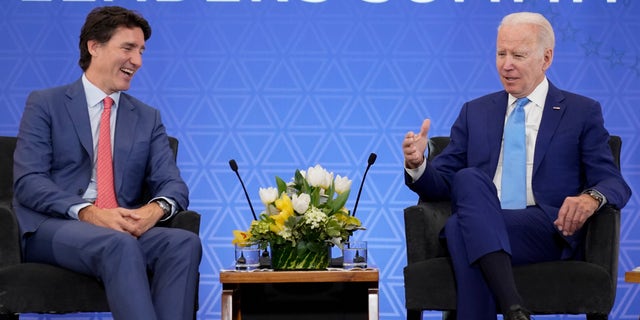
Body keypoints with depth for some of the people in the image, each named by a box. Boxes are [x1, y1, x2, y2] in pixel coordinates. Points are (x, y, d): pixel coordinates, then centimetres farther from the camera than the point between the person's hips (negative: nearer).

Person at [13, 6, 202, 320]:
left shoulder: (147, 118, 19)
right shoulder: (45, 104, 7)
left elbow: (173, 185, 9)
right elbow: (28, 181, -5)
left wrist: (155, 209, -17)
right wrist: (88, 212, -22)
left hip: (125, 228, 4)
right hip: (52, 227, -4)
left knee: (185, 242, -28)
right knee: (119, 245, -37)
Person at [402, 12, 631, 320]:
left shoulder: (582, 112, 13)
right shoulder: (475, 112, 22)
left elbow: (615, 183, 5)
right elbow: (442, 183, 18)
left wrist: (592, 198, -20)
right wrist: (418, 164, -6)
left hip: (549, 232, -3)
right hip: (483, 231, 3)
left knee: (461, 227, -33)